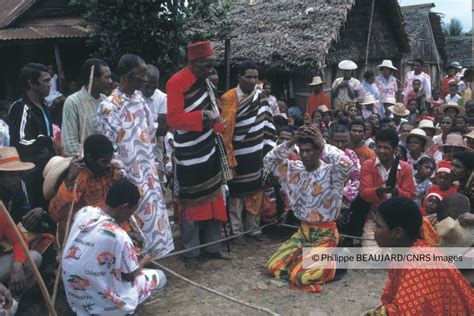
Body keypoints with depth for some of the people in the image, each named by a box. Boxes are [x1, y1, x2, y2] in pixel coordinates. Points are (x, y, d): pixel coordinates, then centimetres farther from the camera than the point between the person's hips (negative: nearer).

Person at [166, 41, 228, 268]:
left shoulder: (205, 81, 9)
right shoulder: (176, 82, -15)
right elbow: (173, 119, -20)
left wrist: (216, 121, 6)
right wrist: (202, 116, -28)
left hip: (209, 151, 8)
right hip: (189, 155, -7)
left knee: (213, 199, 13)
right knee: (191, 203, 3)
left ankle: (212, 246, 26)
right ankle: (190, 252, 17)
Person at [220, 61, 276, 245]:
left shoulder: (260, 97, 3)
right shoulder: (229, 99, -14)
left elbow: (267, 123, 9)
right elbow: (225, 130, -14)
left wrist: (268, 150, 6)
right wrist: (229, 158, -14)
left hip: (256, 155, 5)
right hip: (238, 156, -5)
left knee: (255, 193, 15)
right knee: (237, 195, 6)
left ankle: (253, 228, 29)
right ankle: (237, 232, 17)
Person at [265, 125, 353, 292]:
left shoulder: (331, 172, -14)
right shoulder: (295, 170, 1)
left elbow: (347, 164, -36)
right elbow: (269, 160, -5)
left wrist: (323, 143, -25)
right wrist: (291, 142, -15)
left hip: (325, 234, -6)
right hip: (303, 231, 6)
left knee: (301, 277, -20)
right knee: (273, 266, -1)